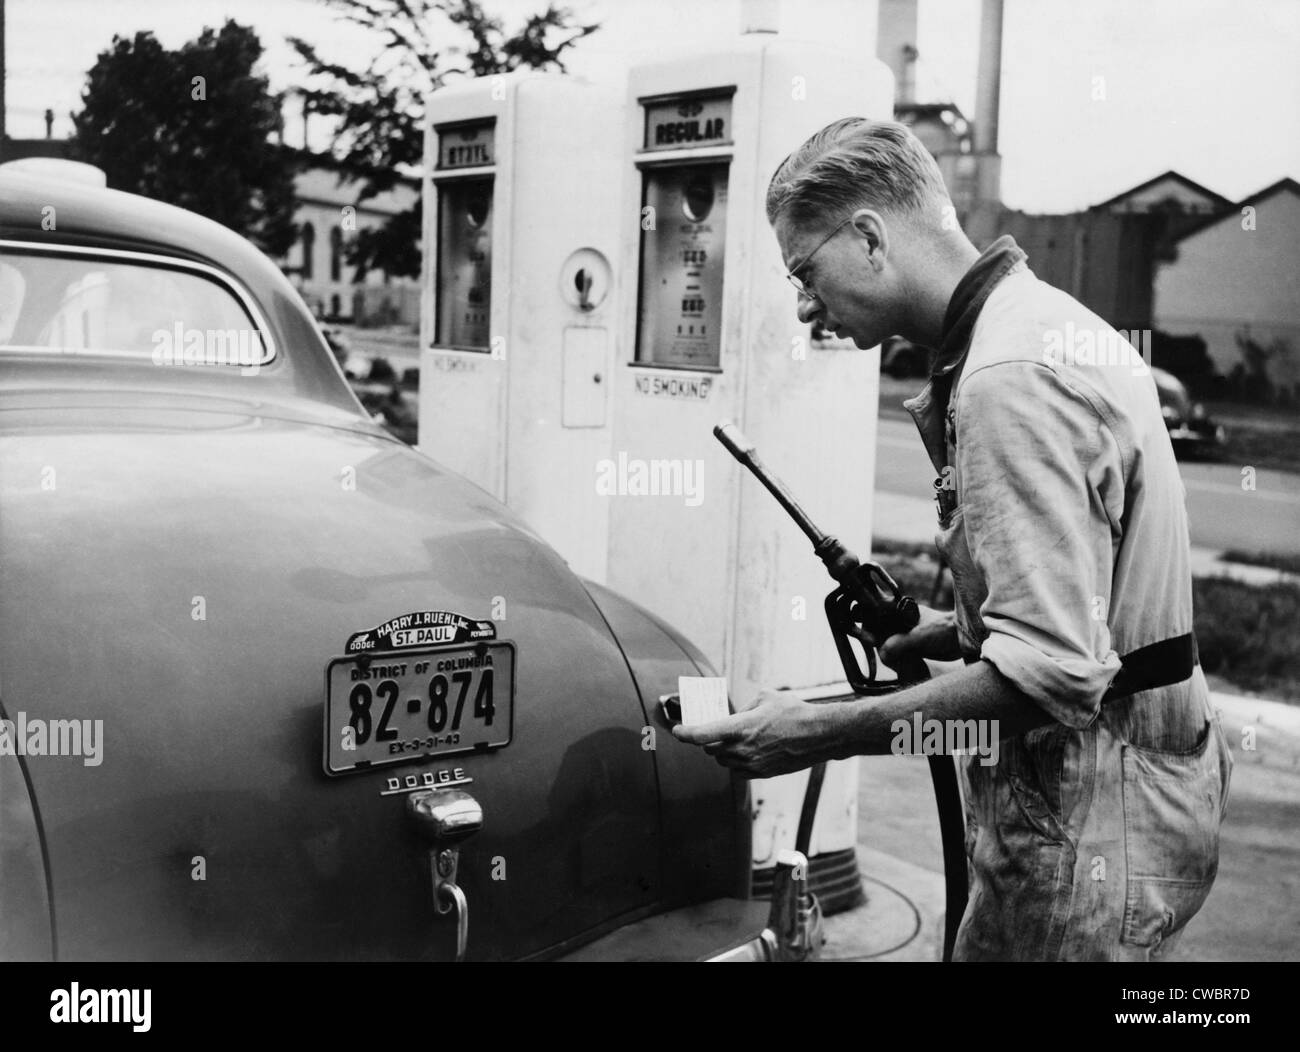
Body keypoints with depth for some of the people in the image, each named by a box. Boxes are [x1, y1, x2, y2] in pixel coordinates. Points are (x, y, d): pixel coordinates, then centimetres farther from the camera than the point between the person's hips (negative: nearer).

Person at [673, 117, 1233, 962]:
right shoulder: (1056, 322, 10)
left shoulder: (1008, 381, -22)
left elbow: (1051, 671, -27)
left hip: (1086, 830, -10)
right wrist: (967, 630, 12)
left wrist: (821, 734, -25)